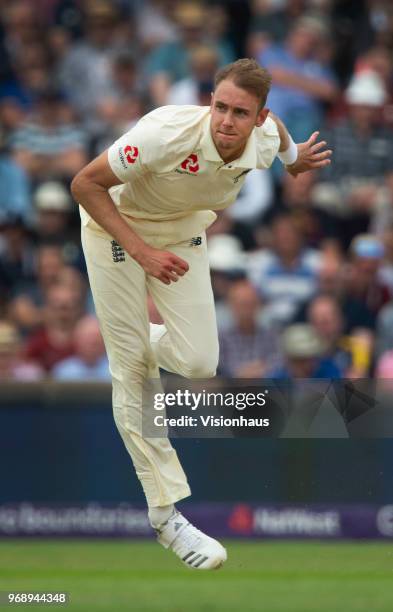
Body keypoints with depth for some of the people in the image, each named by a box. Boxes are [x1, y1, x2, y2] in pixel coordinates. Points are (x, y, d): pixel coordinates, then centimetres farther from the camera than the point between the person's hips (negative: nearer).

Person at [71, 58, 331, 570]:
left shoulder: (268, 140, -20)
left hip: (182, 231, 4)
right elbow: (85, 184, -29)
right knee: (131, 375, -5)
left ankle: (141, 342, 27)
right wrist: (141, 250, -34)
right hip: (116, 227, -4)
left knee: (199, 363, -10)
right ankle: (165, 513, 2)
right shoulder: (166, 134, -38)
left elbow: (275, 127, 8)